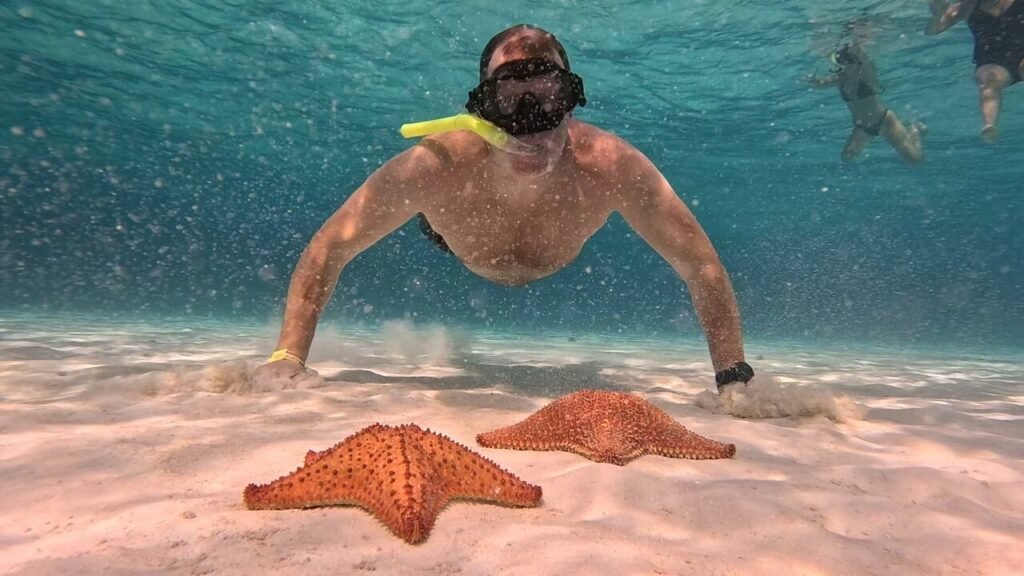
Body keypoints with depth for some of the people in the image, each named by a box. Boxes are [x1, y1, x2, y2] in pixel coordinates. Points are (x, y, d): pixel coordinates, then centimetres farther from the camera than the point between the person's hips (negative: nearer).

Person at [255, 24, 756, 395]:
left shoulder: (611, 167, -44)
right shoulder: (437, 166, -45)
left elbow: (702, 266, -34)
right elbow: (328, 249, -33)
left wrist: (733, 377, -39)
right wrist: (288, 357, -40)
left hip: (556, 267, 1)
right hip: (464, 252, 0)